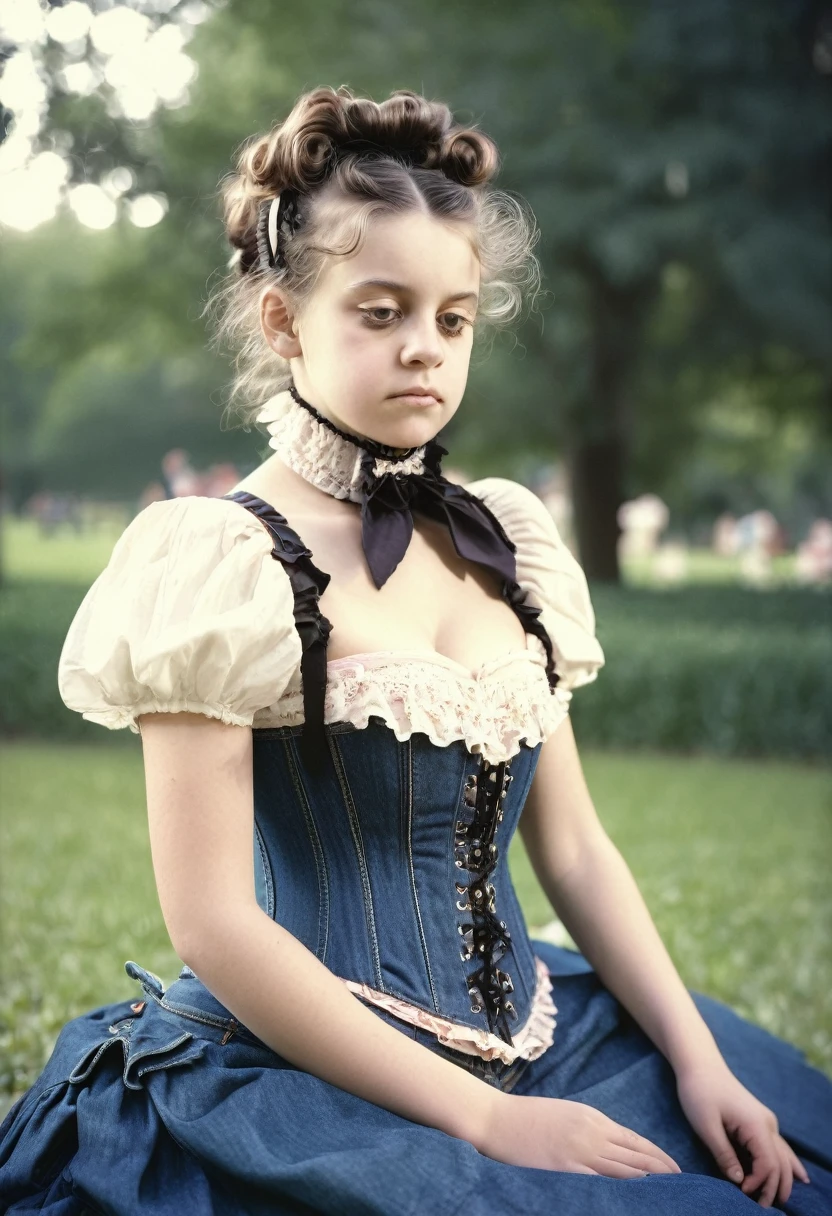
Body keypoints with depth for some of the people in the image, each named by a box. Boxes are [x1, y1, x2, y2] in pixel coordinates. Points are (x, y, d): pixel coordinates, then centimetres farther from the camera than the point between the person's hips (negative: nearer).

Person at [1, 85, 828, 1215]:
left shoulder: (504, 543, 9)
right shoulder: (221, 562, -10)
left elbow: (573, 846, 12)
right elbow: (214, 923, -14)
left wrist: (698, 1060, 0)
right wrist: (481, 1118, -14)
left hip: (537, 1042, 6)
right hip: (313, 1081, -6)